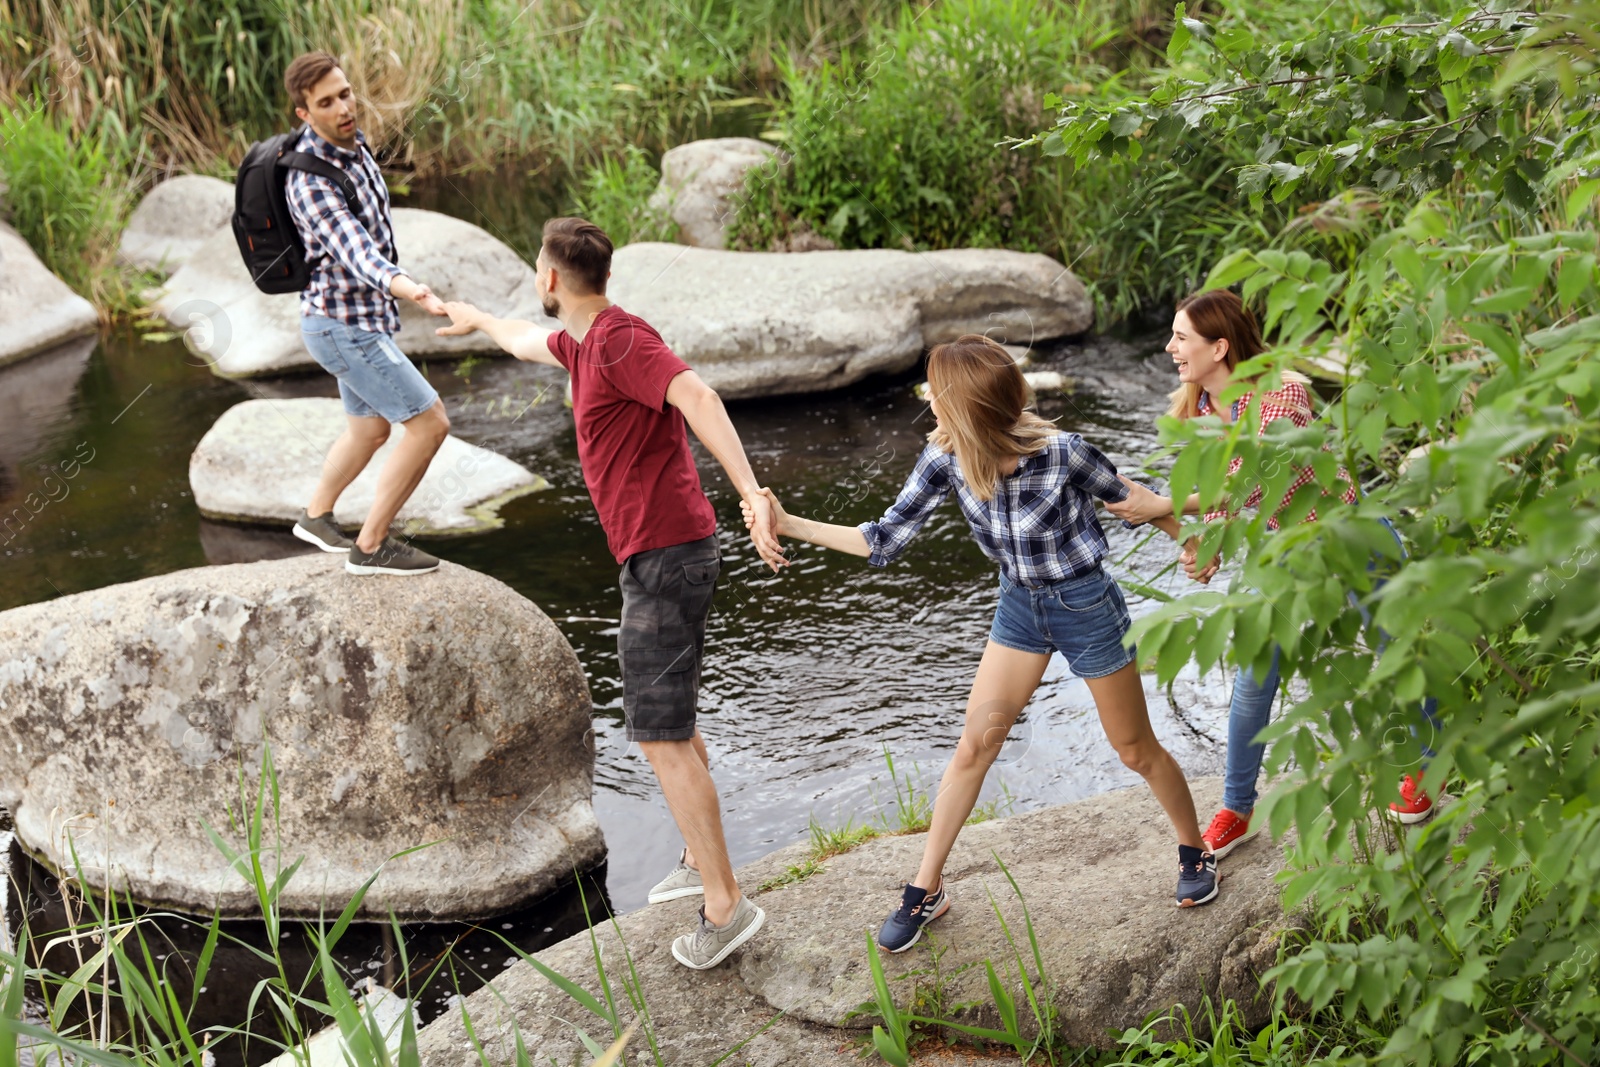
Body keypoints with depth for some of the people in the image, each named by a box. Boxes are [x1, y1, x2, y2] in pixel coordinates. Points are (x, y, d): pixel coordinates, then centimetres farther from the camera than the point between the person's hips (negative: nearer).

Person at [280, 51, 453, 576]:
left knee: (368, 430, 25)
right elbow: (354, 249, -45)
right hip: (344, 327, -9)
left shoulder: (350, 140, 1)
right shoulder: (313, 182, -29)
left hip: (362, 319, 9)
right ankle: (371, 547, 2)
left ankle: (317, 516, 47)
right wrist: (406, 287, -63)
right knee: (430, 423, -8)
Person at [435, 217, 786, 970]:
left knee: (661, 738, -9)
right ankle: (700, 860, 37)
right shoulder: (581, 340, 13)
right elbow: (532, 343, 38)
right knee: (672, 719, 22)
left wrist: (751, 493, -46)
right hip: (657, 551, 10)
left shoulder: (621, 341, -18)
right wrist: (478, 320, 58)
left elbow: (697, 398, -34)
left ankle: (724, 905, -5)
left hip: (665, 556, -10)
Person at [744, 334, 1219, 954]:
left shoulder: (1061, 453, -29)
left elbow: (1135, 500, -12)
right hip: (1019, 605, 4)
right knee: (974, 745, 4)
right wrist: (789, 524, -19)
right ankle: (927, 890, 15)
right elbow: (887, 540, -12)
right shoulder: (945, 457, -16)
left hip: (1085, 606, -4)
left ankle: (1195, 852, 35)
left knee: (1136, 750, 10)